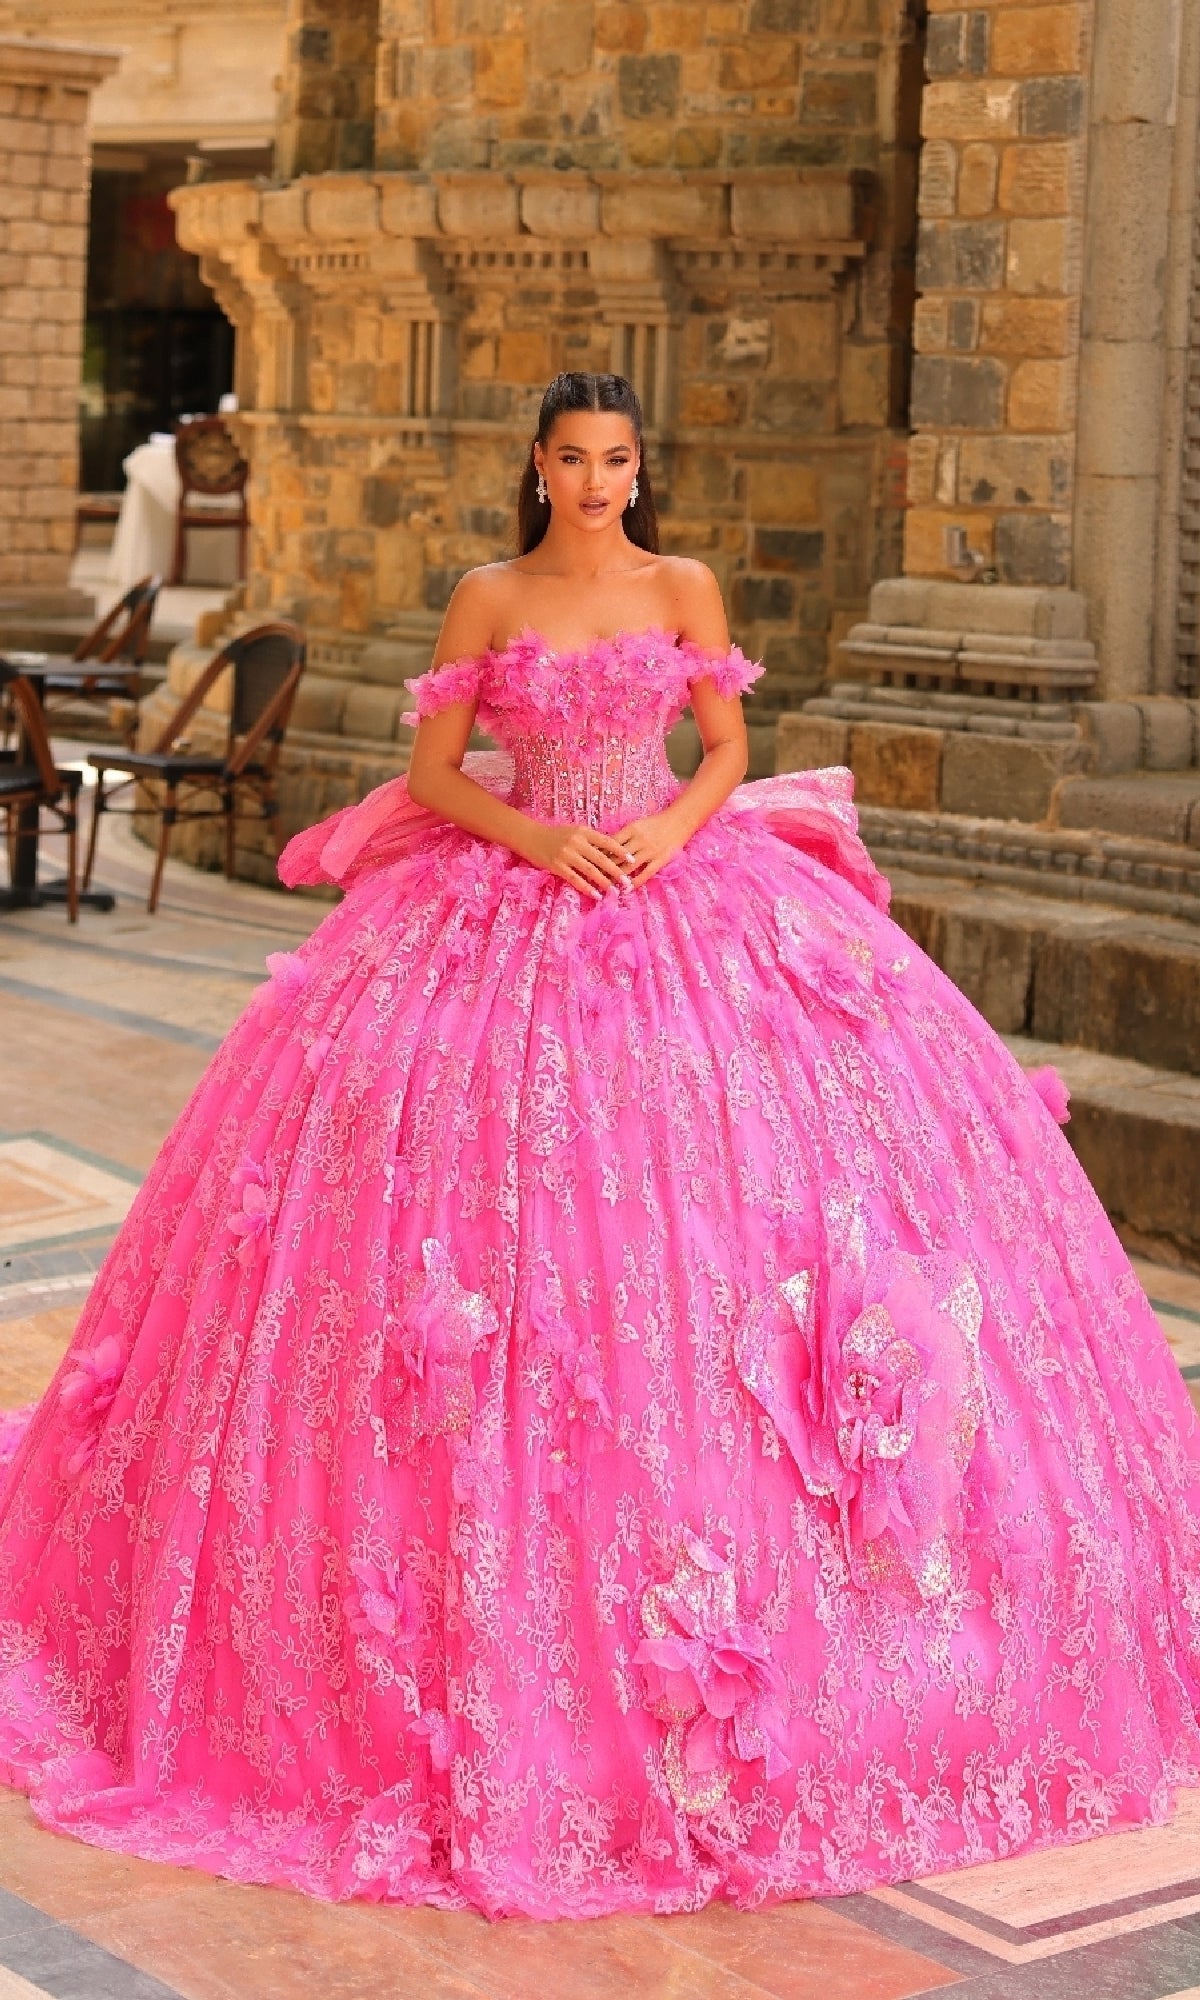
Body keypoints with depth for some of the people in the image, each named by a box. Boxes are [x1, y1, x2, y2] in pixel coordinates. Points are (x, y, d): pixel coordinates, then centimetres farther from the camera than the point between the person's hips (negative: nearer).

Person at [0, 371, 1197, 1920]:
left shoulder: (683, 589, 6)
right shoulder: (488, 600, 4)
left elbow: (729, 752, 9)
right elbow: (432, 771, 4)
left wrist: (671, 829, -10)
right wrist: (539, 838, -12)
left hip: (685, 902, 1)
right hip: (506, 913, 0)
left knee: (708, 1183, -7)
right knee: (503, 1189, -7)